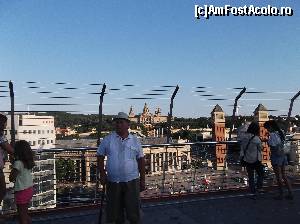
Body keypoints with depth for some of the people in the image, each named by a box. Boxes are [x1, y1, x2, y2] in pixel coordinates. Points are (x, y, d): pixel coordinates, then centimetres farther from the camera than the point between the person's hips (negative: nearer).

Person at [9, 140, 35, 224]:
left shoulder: (18, 163, -19)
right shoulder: (29, 162, 3)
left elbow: (11, 178, -17)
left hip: (22, 191, -8)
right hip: (29, 189, 8)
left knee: (22, 216, 5)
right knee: (25, 213, 22)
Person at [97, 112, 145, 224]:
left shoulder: (135, 141, 3)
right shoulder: (107, 139, 1)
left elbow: (141, 160, 7)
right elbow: (100, 157, 7)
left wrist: (142, 180, 5)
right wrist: (102, 174, -4)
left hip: (131, 181, 0)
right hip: (113, 181, 1)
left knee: (133, 210, 4)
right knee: (115, 210, 12)